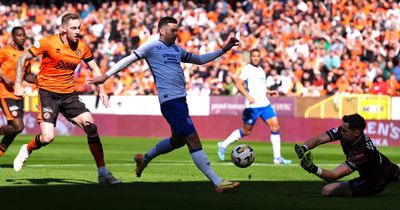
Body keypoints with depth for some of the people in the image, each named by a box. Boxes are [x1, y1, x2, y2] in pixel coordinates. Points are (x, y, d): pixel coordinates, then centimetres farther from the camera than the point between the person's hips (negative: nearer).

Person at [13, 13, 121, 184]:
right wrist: (18, 85, -10)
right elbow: (22, 59, -3)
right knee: (47, 137, -18)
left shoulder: (82, 47, 1)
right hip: (48, 93, -4)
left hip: (69, 94, 4)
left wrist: (101, 90, 3)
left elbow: (94, 68, 17)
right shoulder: (48, 43, -12)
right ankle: (27, 150, 18)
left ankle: (103, 173, -5)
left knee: (91, 127, -12)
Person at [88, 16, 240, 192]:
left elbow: (199, 60, 31)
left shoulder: (177, 49, 20)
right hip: (170, 100, -9)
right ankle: (218, 183, -16)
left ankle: (144, 159, 41)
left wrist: (223, 50, 24)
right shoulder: (152, 46, -1)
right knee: (193, 140, -12)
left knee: (178, 140, 21)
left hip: (180, 99, 9)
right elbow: (128, 60, 2)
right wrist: (106, 76, -1)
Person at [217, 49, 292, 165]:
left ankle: (277, 157, -4)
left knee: (275, 126, -6)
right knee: (246, 131, 2)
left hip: (265, 104, 7)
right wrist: (248, 96, -27)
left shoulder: (260, 70, 17)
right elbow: (238, 83, -17)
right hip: (253, 106, -7)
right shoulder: (247, 69, -7)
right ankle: (223, 145, 21)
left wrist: (269, 92, 17)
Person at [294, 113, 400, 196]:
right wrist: (303, 148, -42)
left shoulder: (361, 152, -40)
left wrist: (313, 169, -61)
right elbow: (318, 139, -22)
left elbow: (334, 175, -44)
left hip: (374, 185, -8)